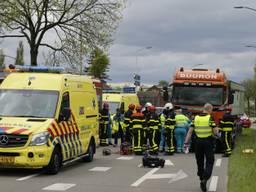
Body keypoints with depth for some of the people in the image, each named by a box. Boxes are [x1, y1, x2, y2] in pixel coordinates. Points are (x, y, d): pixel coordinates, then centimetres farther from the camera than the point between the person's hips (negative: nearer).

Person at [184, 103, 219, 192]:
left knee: (200, 162, 15)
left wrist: (186, 143, 0)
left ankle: (202, 180, 23)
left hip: (198, 142, 4)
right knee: (209, 162, 3)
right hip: (208, 142, -3)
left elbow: (190, 131, 0)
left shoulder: (196, 118, 3)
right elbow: (215, 132, -8)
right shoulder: (210, 118, -7)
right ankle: (204, 179, -15)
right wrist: (217, 130, 15)